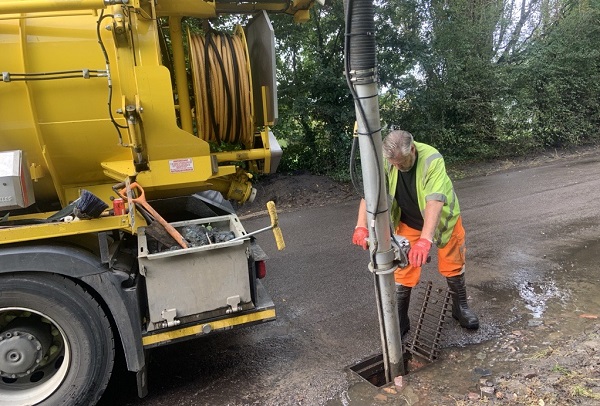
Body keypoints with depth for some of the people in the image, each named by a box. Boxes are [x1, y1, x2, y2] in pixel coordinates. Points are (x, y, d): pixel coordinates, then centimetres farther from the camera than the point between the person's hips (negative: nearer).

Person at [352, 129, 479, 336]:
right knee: (404, 271, 4)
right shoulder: (386, 161, -23)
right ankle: (400, 319, 21)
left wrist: (425, 239, -53)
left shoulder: (432, 159, -34)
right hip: (408, 224, 2)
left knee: (453, 265, 15)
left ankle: (461, 307, 40)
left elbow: (435, 201, -43)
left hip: (443, 221, -2)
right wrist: (361, 226, -42)